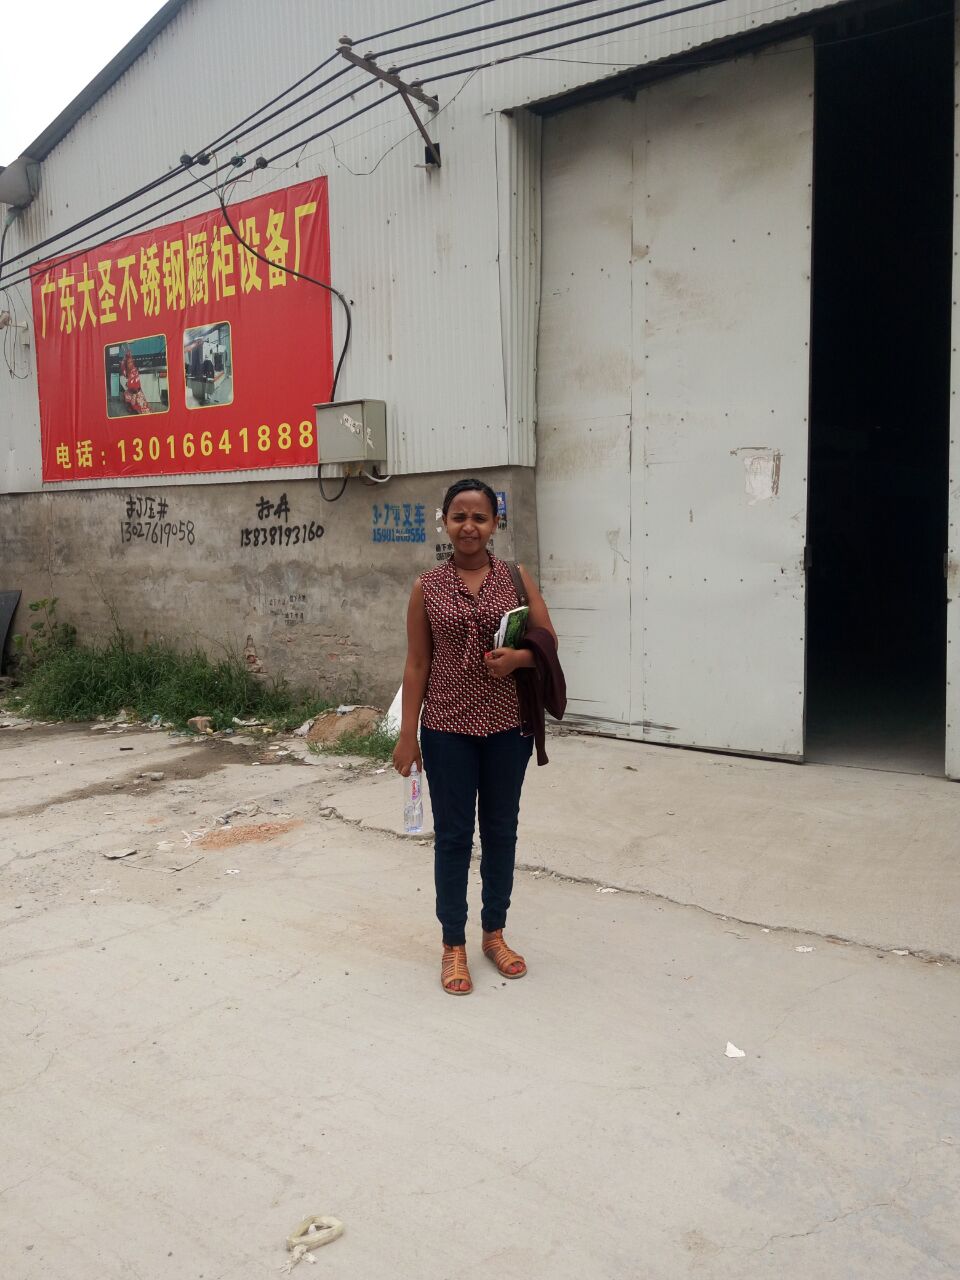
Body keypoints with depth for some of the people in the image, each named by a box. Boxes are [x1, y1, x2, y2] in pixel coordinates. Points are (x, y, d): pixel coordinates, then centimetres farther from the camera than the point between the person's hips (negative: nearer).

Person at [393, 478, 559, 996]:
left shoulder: (516, 578, 0)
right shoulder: (427, 587, -1)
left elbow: (549, 642, 3)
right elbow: (417, 663, 0)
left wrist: (518, 657, -19)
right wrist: (407, 733, -3)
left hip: (507, 727, 1)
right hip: (447, 729, -1)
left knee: (500, 830, 13)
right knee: (452, 835, 7)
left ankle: (495, 933, 31)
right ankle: (453, 944, 23)